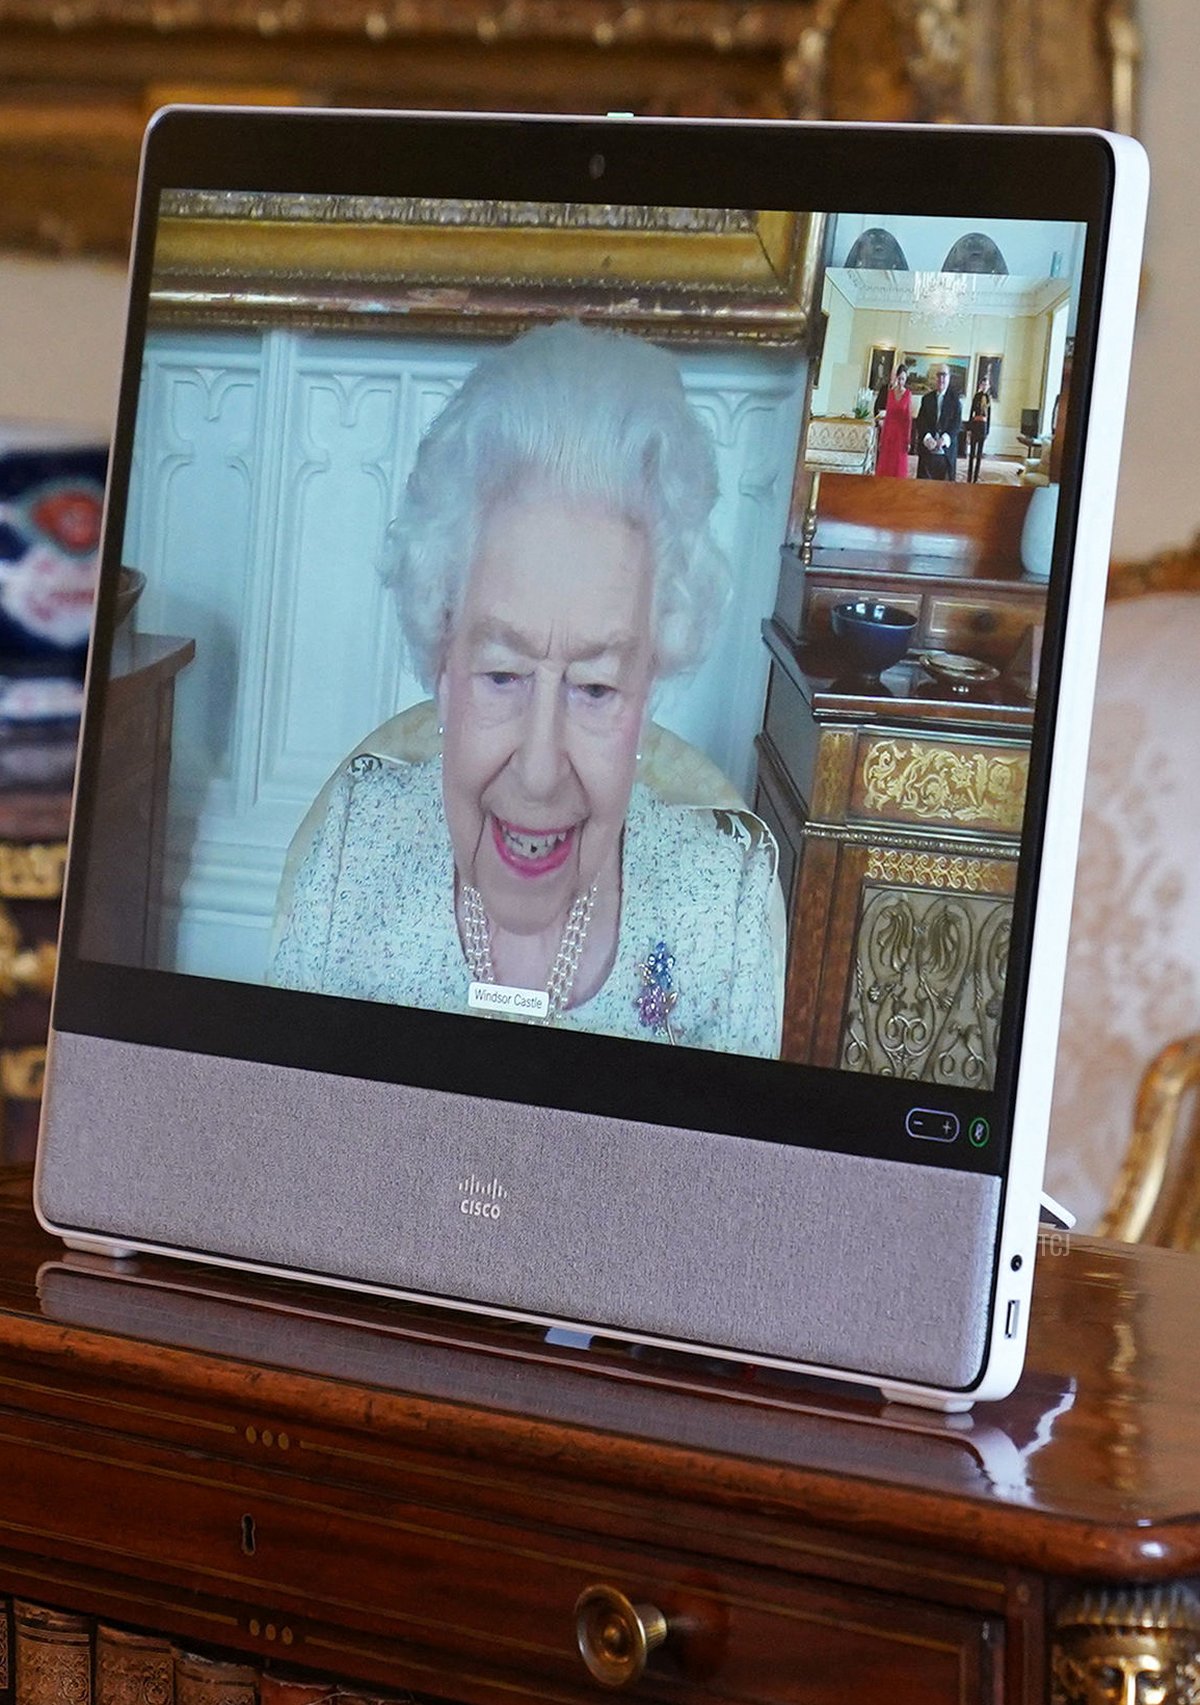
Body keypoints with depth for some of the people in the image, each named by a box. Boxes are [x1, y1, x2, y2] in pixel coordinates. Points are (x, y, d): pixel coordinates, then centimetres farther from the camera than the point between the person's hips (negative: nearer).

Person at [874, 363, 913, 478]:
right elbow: (886, 416, 7)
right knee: (885, 465, 5)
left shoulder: (908, 394, -3)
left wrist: (908, 440, -5)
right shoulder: (889, 392, 4)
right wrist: (882, 438, 6)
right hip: (888, 431, 3)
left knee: (899, 466, 2)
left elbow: (909, 418, -3)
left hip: (901, 433, -3)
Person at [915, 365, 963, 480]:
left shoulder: (955, 398, 5)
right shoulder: (927, 398, 14)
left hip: (947, 448, -2)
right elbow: (920, 422, 5)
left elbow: (957, 423, -3)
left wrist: (945, 439, -18)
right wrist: (927, 437, -13)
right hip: (927, 448, 2)